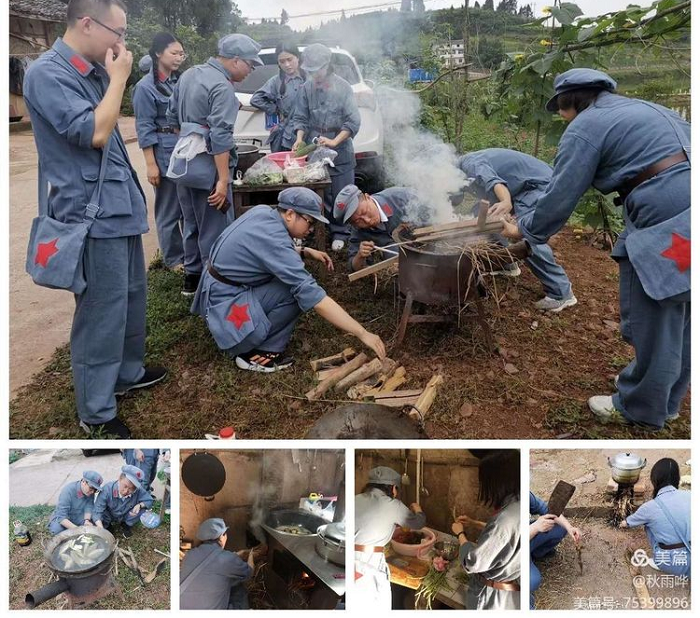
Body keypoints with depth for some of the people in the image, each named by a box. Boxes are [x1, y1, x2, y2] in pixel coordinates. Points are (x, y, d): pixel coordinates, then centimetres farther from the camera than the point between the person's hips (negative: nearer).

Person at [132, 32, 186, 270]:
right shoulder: (146, 87, -9)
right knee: (169, 210, 3)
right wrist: (151, 164, -15)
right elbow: (144, 129, -11)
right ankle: (174, 258, 15)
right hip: (165, 153, -7)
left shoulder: (179, 81, 12)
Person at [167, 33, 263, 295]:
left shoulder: (189, 74, 11)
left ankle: (192, 277, 28)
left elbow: (172, 117, 19)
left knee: (192, 224, 18)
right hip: (207, 168, -9)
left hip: (183, 163, 9)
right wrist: (223, 181, -26)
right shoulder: (223, 87, -17)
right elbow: (220, 137, -24)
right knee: (214, 229, 0)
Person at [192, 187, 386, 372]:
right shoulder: (273, 239, -27)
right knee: (300, 290, -19)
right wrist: (363, 333, -30)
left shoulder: (262, 212, -1)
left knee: (294, 275, 8)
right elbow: (312, 295, -31)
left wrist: (305, 251, 3)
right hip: (227, 304, -9)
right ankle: (254, 354, -6)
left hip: (217, 288, 9)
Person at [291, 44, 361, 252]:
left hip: (340, 151, -2)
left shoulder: (343, 87, -6)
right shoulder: (306, 88, 2)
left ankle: (339, 232, 15)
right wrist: (300, 138, -10)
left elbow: (353, 121, -9)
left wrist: (334, 141, -19)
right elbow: (300, 118, 8)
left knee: (340, 195, 2)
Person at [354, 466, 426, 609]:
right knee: (379, 608, 11)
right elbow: (418, 523, 13)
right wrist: (418, 510, 35)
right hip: (369, 562, -5)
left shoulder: (357, 500, 11)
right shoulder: (392, 505, -1)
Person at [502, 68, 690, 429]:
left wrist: (524, 230, 14)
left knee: (654, 316, 4)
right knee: (678, 315, 20)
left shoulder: (585, 126, -2)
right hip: (686, 209, 9)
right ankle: (665, 398, 37)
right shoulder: (641, 108, 24)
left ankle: (640, 409, 21)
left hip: (669, 218, -9)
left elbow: (560, 197, -3)